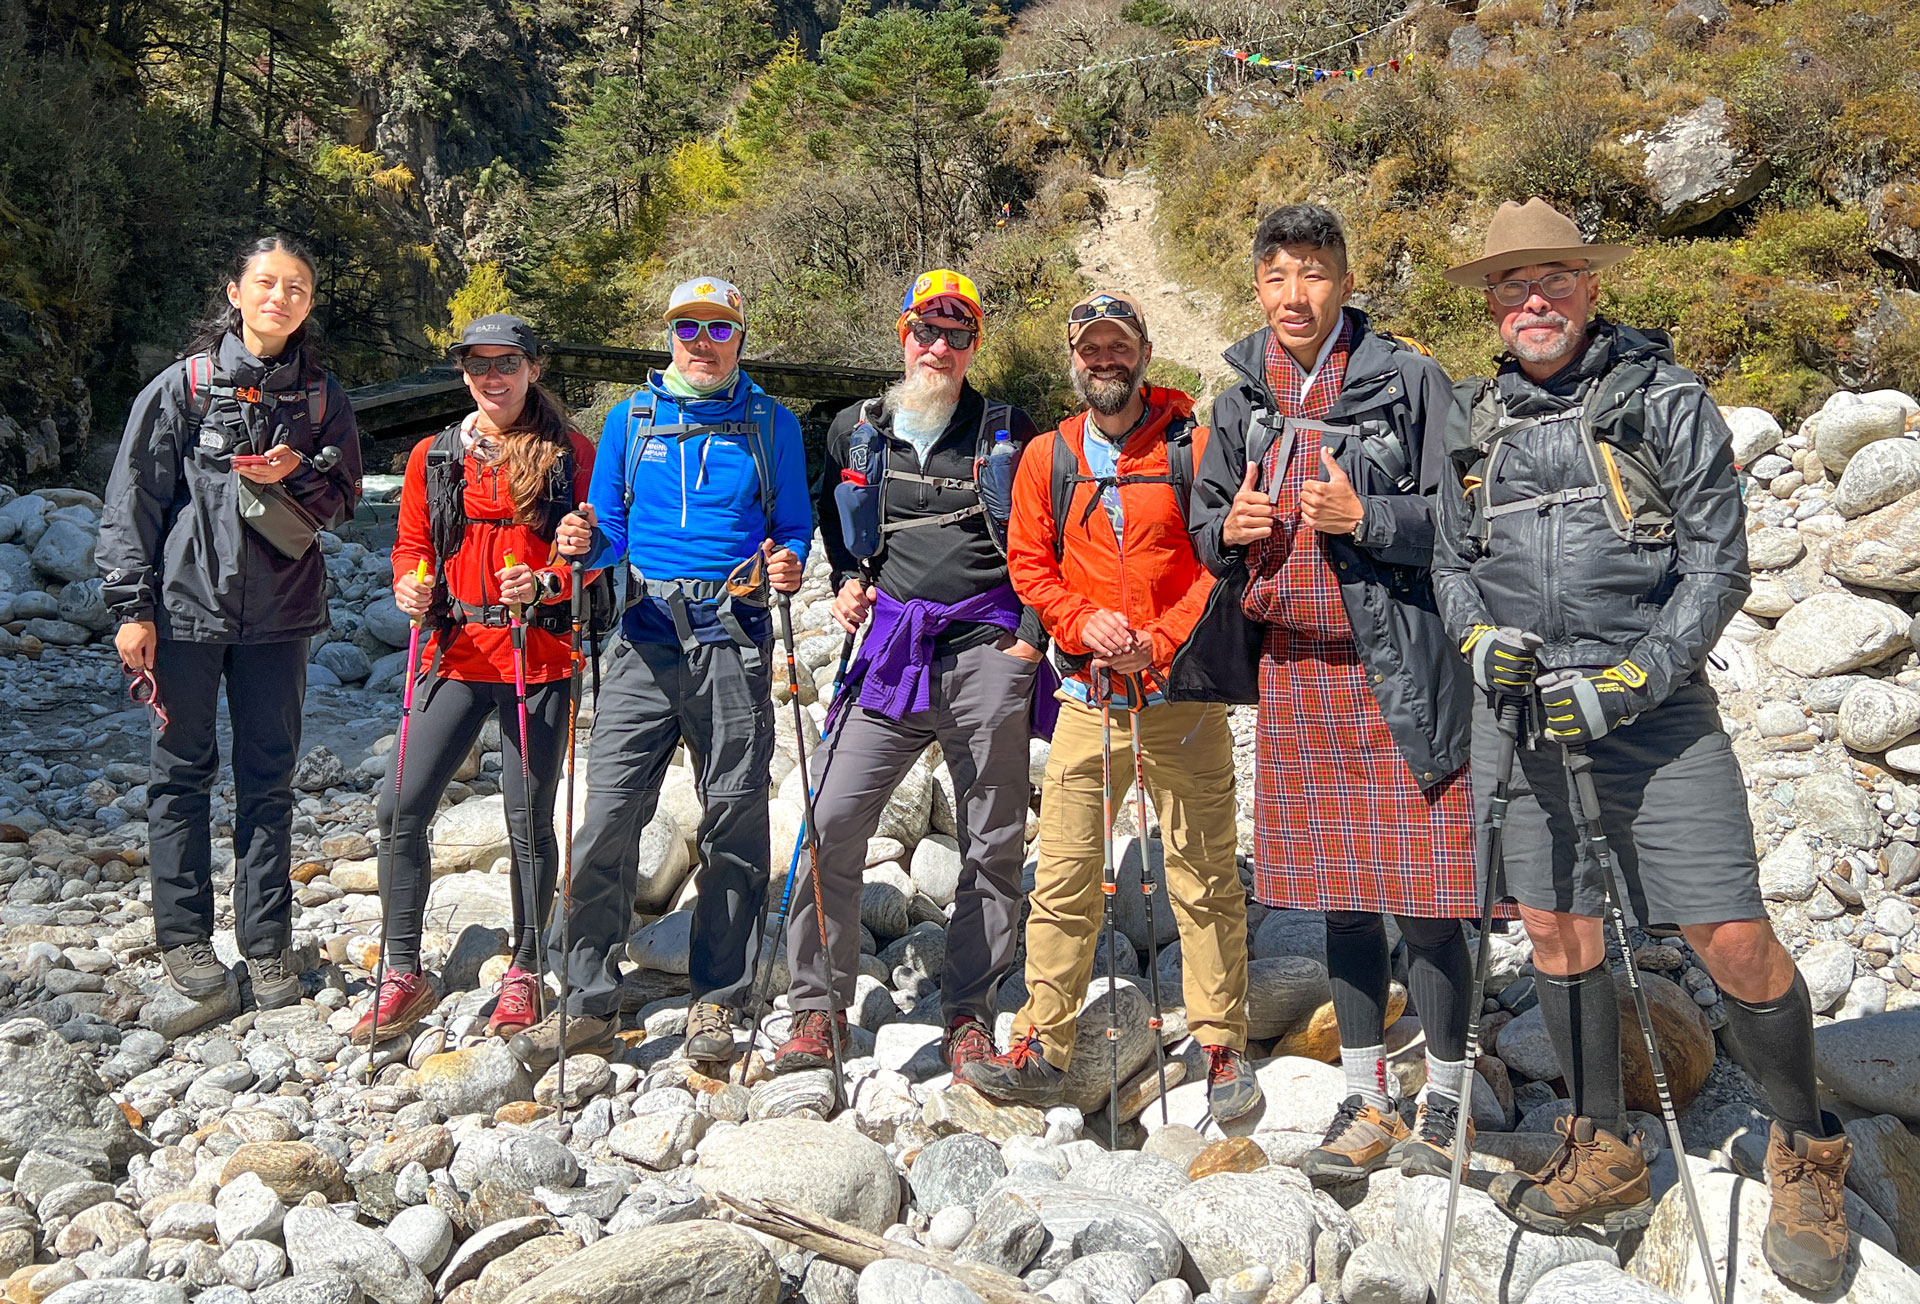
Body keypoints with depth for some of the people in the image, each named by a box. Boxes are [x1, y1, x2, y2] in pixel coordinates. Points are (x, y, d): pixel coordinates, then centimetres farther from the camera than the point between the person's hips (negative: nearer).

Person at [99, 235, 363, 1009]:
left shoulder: (321, 395, 6)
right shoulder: (186, 384, -1)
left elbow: (344, 500, 9)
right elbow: (134, 498, -1)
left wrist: (298, 475, -13)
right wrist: (132, 606, -5)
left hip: (280, 613, 2)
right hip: (188, 604, -2)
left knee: (269, 778, 6)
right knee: (183, 771, 6)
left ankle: (266, 941, 15)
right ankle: (183, 935, 18)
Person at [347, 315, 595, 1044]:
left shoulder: (569, 454, 3)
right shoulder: (434, 457, 12)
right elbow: (412, 544, 14)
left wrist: (545, 582, -20)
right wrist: (410, 585, -8)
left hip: (540, 656, -3)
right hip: (458, 654, 3)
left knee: (528, 820, 2)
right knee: (401, 809, -2)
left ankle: (524, 976, 18)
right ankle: (403, 976, 12)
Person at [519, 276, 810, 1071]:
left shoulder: (771, 425, 9)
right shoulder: (631, 419, 12)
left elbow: (795, 528, 10)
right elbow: (609, 532, 13)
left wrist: (788, 563, -12)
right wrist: (586, 542, -10)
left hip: (735, 645, -1)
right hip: (646, 644, 1)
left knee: (734, 824, 3)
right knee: (608, 818, -6)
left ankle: (715, 1002, 16)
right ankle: (590, 1002, 6)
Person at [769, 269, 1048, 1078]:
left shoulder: (1008, 434, 6)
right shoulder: (856, 431, 12)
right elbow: (831, 518, 28)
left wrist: (1031, 636, -1)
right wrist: (846, 579, 11)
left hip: (988, 651, -1)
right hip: (891, 650, 1)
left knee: (994, 841, 4)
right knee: (830, 820, -8)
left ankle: (968, 1012, 17)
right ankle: (818, 1004, 5)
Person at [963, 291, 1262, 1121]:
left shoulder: (1193, 447, 0)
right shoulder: (1047, 458, 9)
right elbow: (1029, 565, 9)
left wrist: (1157, 643, -14)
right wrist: (1082, 622, -9)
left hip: (1181, 693, -2)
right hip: (1089, 699, 2)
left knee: (1205, 880, 4)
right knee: (1062, 878, 3)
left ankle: (1222, 1048, 15)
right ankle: (1043, 1049, 12)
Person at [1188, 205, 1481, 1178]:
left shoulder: (1410, 383, -4)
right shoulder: (1240, 403, 11)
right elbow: (1205, 528, 18)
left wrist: (1366, 517, -20)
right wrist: (1229, 528, -3)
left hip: (1400, 668, -5)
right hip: (1295, 668, 5)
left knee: (1422, 896, -2)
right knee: (1338, 895, 12)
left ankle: (1445, 1102, 18)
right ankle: (1368, 1103, 26)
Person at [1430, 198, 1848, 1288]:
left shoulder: (1665, 398, -1)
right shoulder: (1475, 419, 11)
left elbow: (1718, 561, -5)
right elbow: (1450, 563, 17)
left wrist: (1628, 681, -15)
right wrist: (1484, 638, -4)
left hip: (1653, 703, -4)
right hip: (1522, 709, 4)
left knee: (1735, 941, -5)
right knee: (1557, 927, 9)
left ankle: (1807, 1152, 20)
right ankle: (1606, 1157, 27)